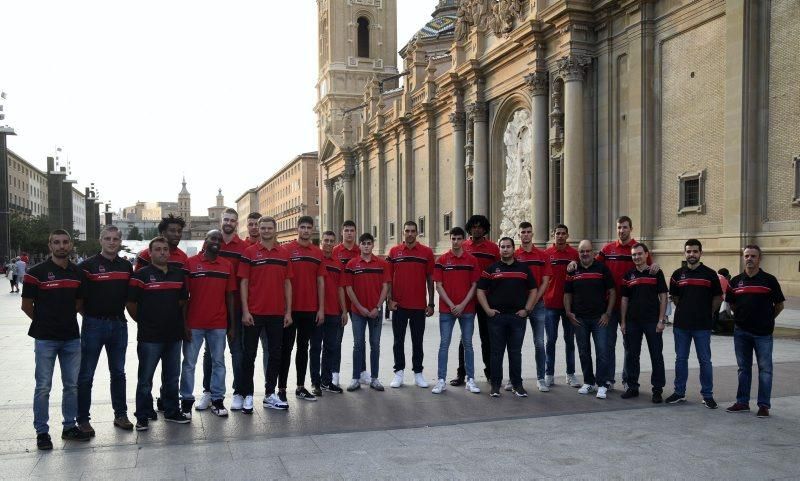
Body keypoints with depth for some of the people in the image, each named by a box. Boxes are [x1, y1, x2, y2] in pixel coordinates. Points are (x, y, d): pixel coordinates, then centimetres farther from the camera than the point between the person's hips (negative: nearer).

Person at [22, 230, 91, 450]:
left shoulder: (77, 272, 5)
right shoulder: (37, 272, -8)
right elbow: (26, 305, -3)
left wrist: (66, 319, 7)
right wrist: (44, 321, 6)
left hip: (71, 337, 4)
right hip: (45, 339, -4)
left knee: (72, 385, 10)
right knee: (43, 387, 2)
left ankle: (70, 426, 23)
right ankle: (41, 432, 13)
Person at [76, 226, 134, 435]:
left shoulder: (126, 266, 7)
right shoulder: (88, 266, -7)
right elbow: (78, 297, -8)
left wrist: (119, 313, 8)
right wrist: (90, 315, -3)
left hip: (119, 324, 4)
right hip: (94, 324, -4)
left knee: (118, 372, 12)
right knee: (86, 375, 2)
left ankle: (121, 415, 21)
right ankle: (83, 419, 11)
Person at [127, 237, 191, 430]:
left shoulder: (179, 274, 9)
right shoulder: (141, 275, -7)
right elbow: (130, 303, -5)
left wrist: (179, 322, 12)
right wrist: (144, 321, 2)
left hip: (174, 334, 5)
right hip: (149, 336, -5)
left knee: (172, 377, 14)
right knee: (145, 378, 3)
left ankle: (172, 411, 25)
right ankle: (143, 416, 12)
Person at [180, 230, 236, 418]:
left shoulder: (227, 266, 7)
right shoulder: (191, 263, -2)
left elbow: (229, 296, 9)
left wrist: (231, 325, 6)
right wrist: (184, 323, -6)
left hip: (219, 325, 3)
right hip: (194, 324, -3)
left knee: (218, 362, 8)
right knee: (189, 363, 5)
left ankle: (217, 400, 17)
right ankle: (186, 401, 15)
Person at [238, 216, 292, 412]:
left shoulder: (284, 254, 8)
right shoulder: (249, 253, -1)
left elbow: (287, 283, 9)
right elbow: (243, 283, -3)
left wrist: (288, 311, 3)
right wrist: (245, 311, -11)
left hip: (277, 314, 3)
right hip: (254, 313, -3)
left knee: (275, 355, 10)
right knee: (249, 355, 3)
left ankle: (270, 394, 21)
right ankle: (247, 396, 12)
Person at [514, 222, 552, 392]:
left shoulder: (542, 255, 4)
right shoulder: (513, 256, 2)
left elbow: (545, 282, 2)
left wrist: (533, 301, -8)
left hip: (537, 304, 0)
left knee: (539, 343, 3)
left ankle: (541, 378, 11)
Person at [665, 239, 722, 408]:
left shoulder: (710, 274, -2)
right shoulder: (678, 274, 6)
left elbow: (718, 298, 4)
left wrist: (709, 314, 5)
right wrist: (685, 311, 12)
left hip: (702, 325, -3)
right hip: (681, 324, 3)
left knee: (705, 360, 2)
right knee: (681, 359, 9)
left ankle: (707, 395, 11)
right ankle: (679, 392, 18)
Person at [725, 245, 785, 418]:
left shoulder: (769, 280, -4)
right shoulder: (736, 281, 5)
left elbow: (779, 305, 3)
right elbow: (732, 304, 16)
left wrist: (767, 319, 9)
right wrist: (742, 316, 11)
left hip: (763, 332, -3)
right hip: (741, 331, 4)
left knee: (765, 369, 1)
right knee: (743, 368, 12)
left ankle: (764, 405, 9)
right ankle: (742, 402, 20)